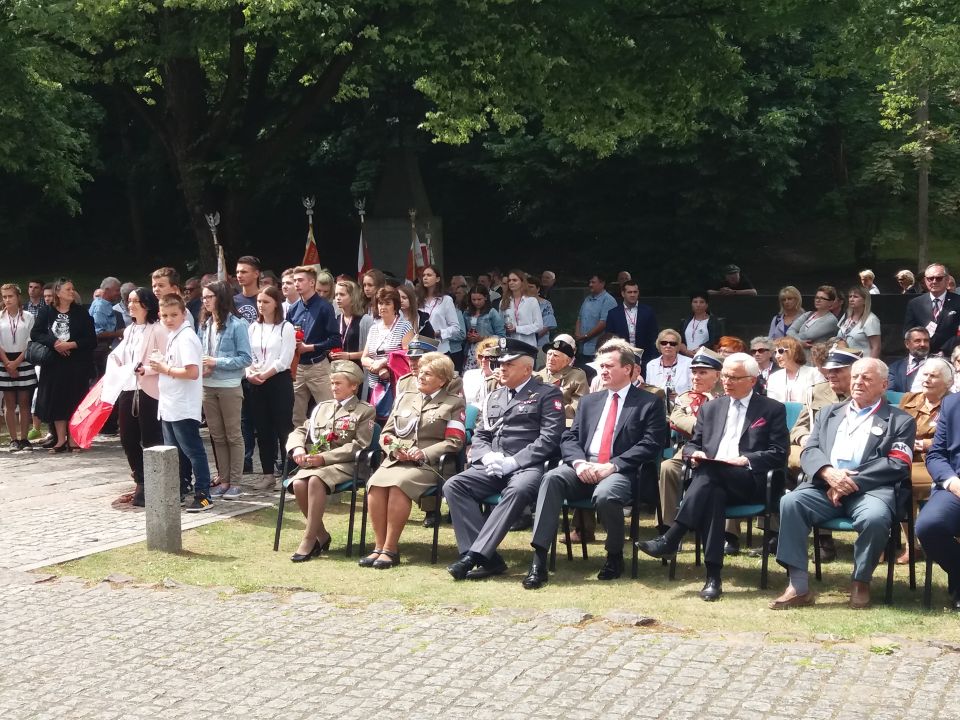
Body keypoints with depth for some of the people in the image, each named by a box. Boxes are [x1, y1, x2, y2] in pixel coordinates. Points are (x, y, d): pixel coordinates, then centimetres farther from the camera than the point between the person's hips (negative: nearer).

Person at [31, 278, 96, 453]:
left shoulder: (81, 312, 0)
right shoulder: (46, 312, 4)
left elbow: (91, 339, -3)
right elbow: (35, 333, -1)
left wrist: (71, 344, -16)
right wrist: (54, 343, -14)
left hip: (77, 365, -1)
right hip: (54, 364, 1)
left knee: (75, 401, -1)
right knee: (56, 401, 2)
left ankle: (73, 440, 7)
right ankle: (60, 440, 10)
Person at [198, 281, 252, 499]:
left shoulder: (237, 325, -9)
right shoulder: (204, 325, 8)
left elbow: (245, 358, -11)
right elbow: (199, 353, 14)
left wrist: (217, 362, -16)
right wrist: (201, 366, -7)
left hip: (229, 387, -6)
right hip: (208, 386, 6)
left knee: (233, 436, 3)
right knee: (217, 436, 11)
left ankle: (234, 483, 8)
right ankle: (223, 481, 18)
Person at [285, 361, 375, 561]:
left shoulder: (364, 411, 7)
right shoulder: (322, 407, 25)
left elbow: (358, 446, -5)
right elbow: (299, 431, 22)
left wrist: (324, 457, -15)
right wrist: (298, 448, -4)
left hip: (343, 463, -5)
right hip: (314, 461, 5)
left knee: (316, 480, -35)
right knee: (298, 483, -28)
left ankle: (308, 539, -28)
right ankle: (321, 535, -10)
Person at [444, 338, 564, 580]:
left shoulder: (547, 394, 6)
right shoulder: (494, 397, 25)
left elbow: (550, 438, -6)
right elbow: (479, 436, 21)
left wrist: (512, 462, -15)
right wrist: (488, 457, -3)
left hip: (527, 467, -5)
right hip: (492, 467, 6)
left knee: (518, 490, -39)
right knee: (453, 486, -21)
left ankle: (474, 555, -40)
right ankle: (487, 558, -28)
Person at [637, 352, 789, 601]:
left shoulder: (773, 410, 9)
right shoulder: (710, 408, 23)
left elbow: (779, 454, 0)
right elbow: (691, 445, 21)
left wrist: (746, 460, -16)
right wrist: (694, 454, -4)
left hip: (750, 481, -3)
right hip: (715, 482, 3)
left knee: (710, 471, -35)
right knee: (714, 494, -36)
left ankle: (671, 539, -37)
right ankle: (713, 575, -39)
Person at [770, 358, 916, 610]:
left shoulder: (900, 420, 13)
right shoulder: (829, 413, 25)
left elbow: (898, 465, -2)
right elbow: (809, 452, 13)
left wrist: (851, 482, -12)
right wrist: (829, 473, -12)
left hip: (870, 489, -3)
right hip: (825, 486, 3)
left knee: (875, 518, -36)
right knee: (790, 502, -27)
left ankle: (861, 582, -10)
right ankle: (799, 586, -25)